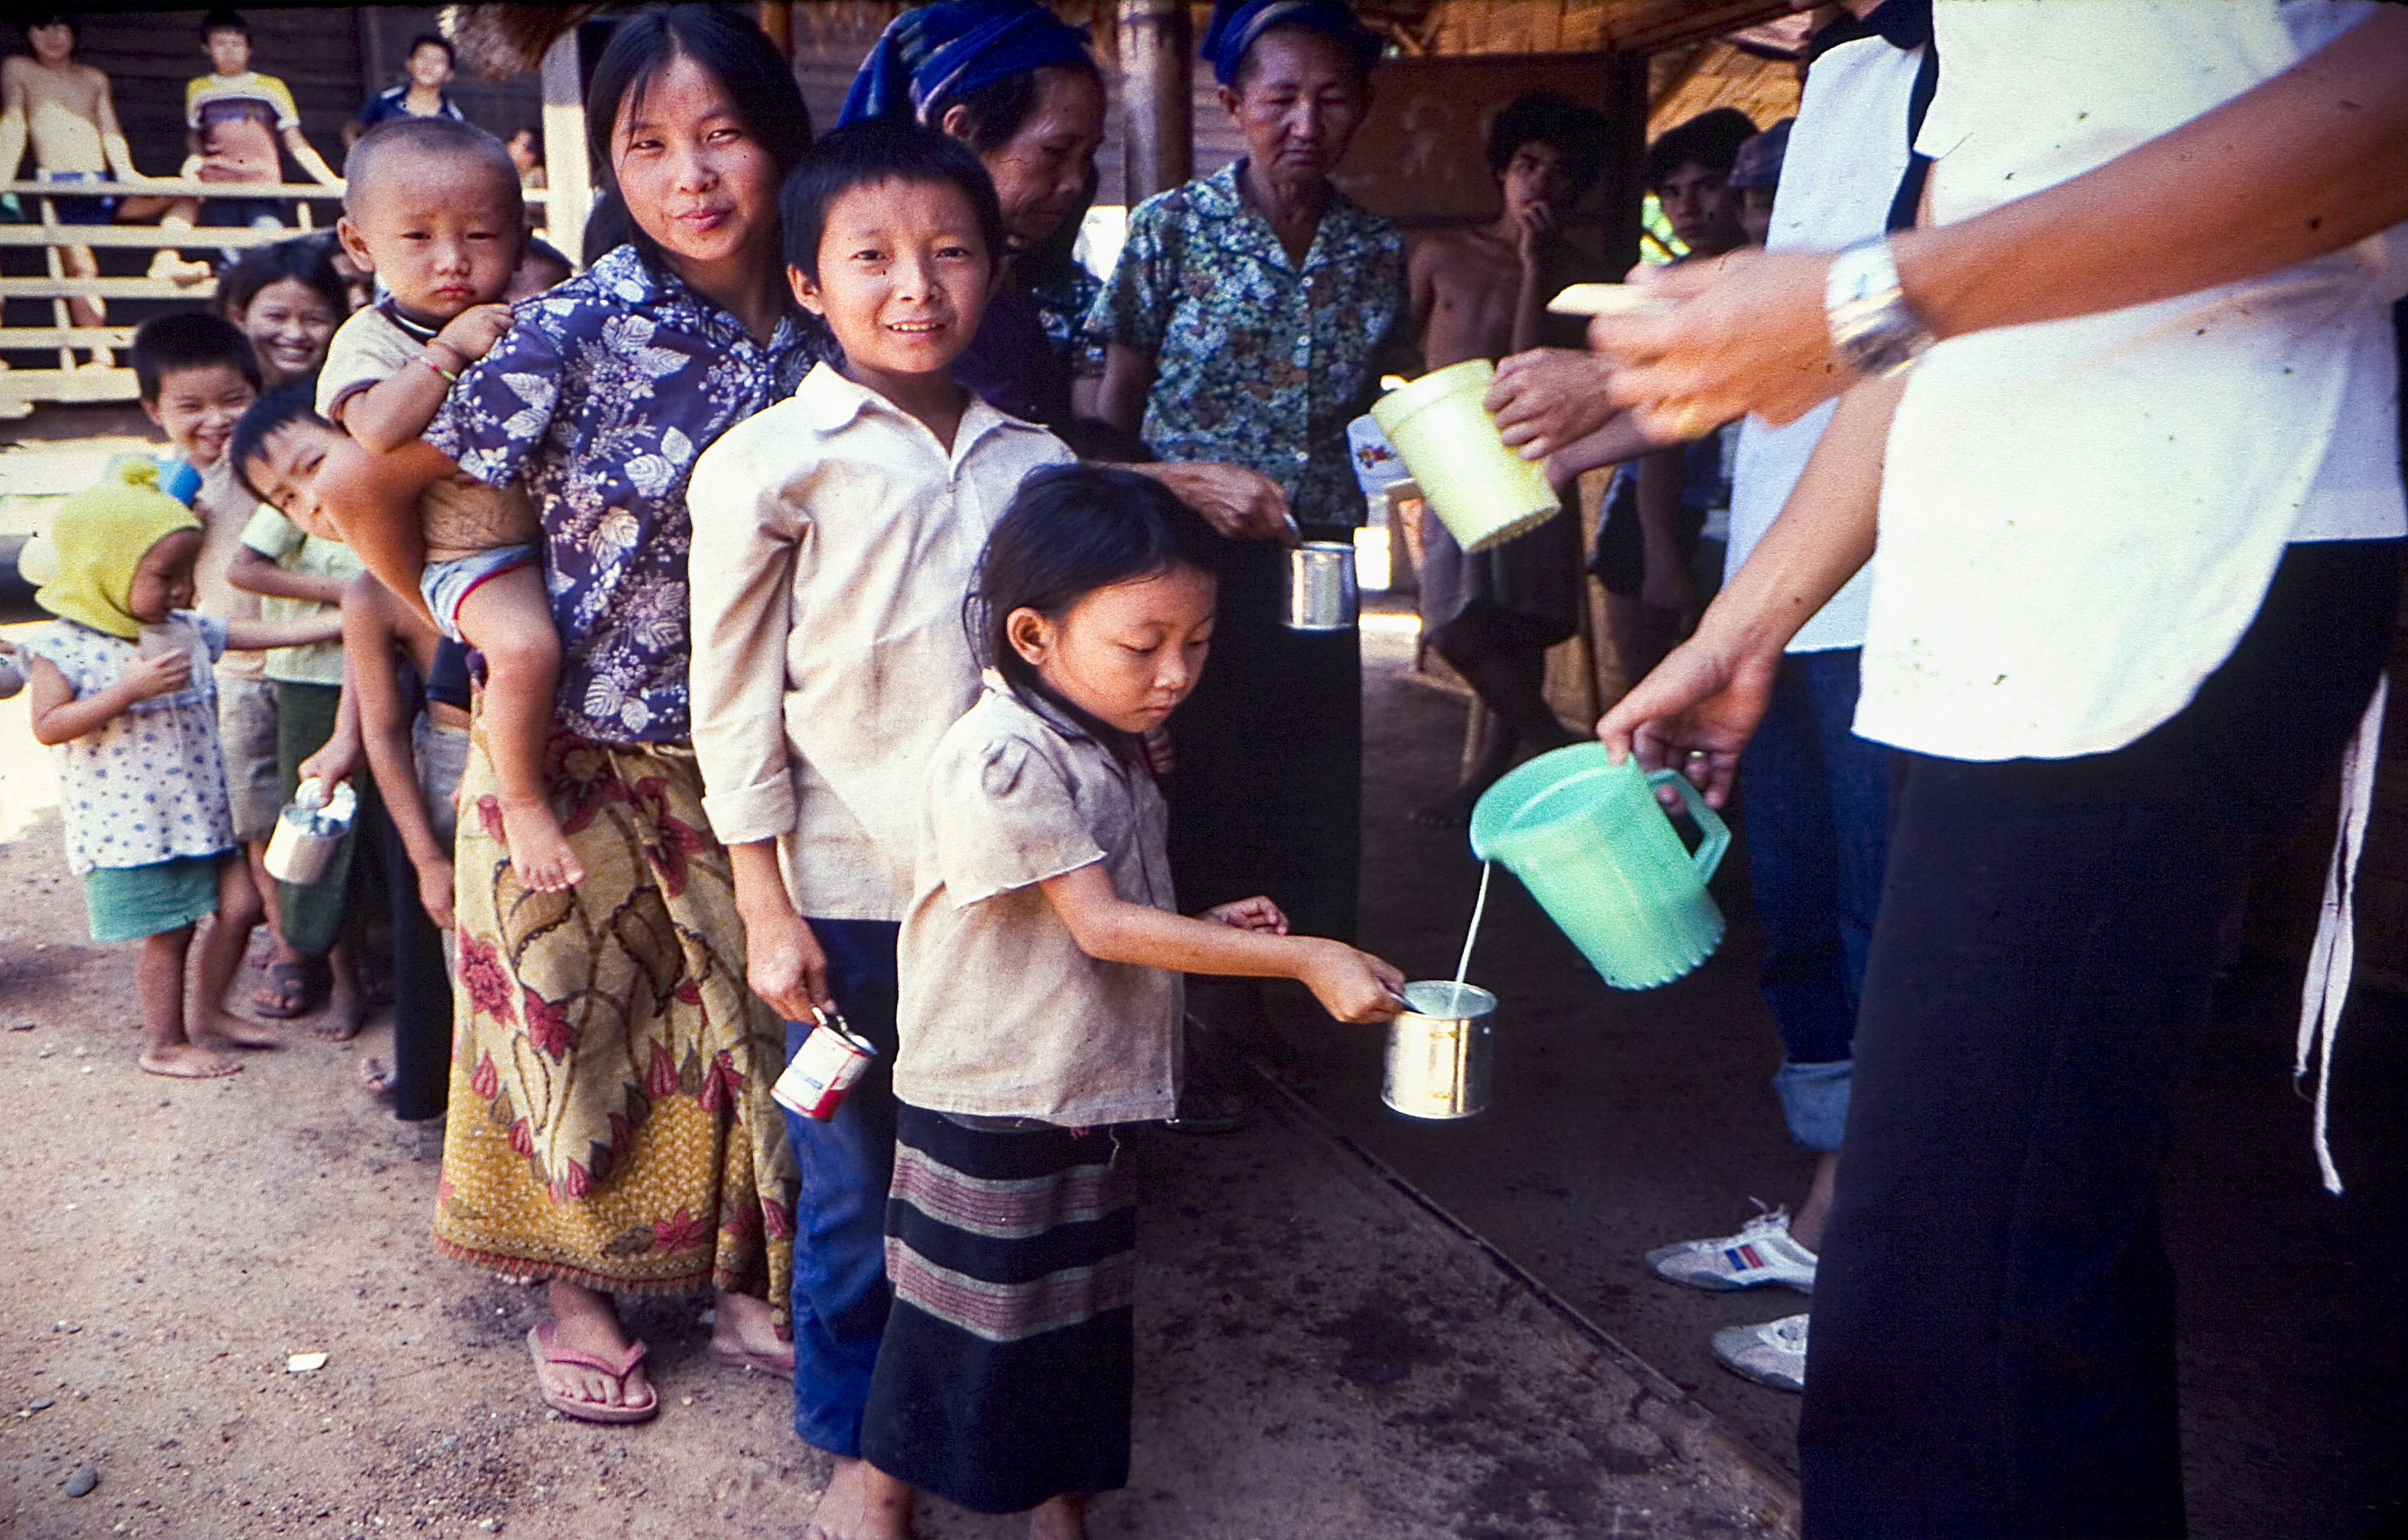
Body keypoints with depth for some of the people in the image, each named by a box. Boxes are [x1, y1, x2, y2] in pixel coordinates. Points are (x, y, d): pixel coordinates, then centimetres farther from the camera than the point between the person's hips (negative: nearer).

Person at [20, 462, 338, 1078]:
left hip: (199, 812, 6)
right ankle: (164, 1044, 20)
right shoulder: (63, 646, -11)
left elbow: (268, 632, 6)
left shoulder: (186, 630, 5)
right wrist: (130, 688, -24)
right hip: (126, 821, -6)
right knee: (166, 931, 2)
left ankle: (206, 1008, 29)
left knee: (239, 905, 7)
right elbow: (48, 726, -16)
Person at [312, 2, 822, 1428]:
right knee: (580, 1021, 12)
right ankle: (580, 1291, 35)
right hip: (574, 757, -3)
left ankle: (748, 1281, 35)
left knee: (748, 1016, 14)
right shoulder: (584, 328, -17)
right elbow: (356, 485, -11)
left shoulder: (818, 333, -4)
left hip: (739, 757, 4)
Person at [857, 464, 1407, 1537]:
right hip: (988, 1112, -8)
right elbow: (1100, 924, -27)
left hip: (1085, 1101, 8)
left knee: (1080, 1319, 19)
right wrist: (1303, 959, -26)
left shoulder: (1108, 752, 6)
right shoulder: (1000, 760, -24)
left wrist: (1208, 929, -2)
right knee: (970, 1329, 8)